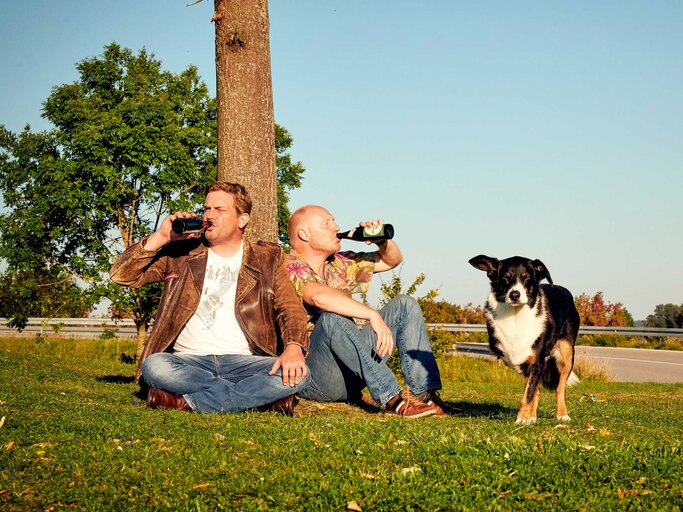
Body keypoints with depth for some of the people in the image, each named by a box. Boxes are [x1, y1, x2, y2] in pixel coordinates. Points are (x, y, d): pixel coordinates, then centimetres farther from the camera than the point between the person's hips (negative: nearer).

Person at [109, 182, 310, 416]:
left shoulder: (268, 258, 13)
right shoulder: (179, 253, 12)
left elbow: (291, 308, 4)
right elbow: (121, 275, 7)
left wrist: (294, 348, -17)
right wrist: (161, 237, -5)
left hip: (243, 362, 0)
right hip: (189, 360, 0)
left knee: (297, 376, -29)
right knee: (153, 366, -34)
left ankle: (186, 402, -24)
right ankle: (259, 396, -23)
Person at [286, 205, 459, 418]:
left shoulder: (338, 264, 15)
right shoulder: (288, 269, -11)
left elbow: (393, 260, 23)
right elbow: (319, 296, -33)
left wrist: (383, 240, 1)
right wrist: (373, 315, -36)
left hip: (350, 374, 8)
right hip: (314, 376, -8)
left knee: (404, 305, 1)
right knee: (332, 317, -35)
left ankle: (424, 393, -16)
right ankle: (392, 398, -34)